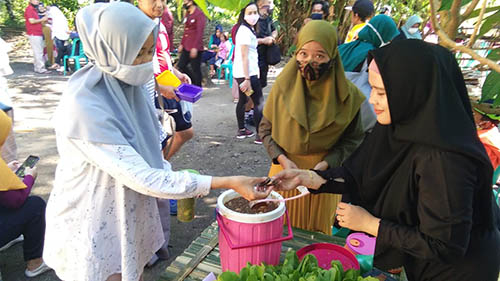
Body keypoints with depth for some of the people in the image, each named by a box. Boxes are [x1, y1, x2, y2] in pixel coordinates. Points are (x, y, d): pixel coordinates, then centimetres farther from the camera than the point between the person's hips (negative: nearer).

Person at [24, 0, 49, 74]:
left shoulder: (34, 10, 21)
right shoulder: (29, 9, -8)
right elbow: (32, 21, -18)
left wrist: (44, 20, 11)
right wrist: (42, 19, -9)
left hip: (38, 34, 10)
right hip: (34, 34, -10)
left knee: (38, 52, 11)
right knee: (38, 52, -11)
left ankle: (37, 68, 15)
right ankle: (41, 68, -11)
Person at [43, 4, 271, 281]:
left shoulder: (128, 85, -6)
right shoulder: (84, 108, -30)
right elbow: (142, 179, -32)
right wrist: (228, 183, -32)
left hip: (131, 214, 6)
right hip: (93, 226, -6)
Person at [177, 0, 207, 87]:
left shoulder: (199, 14, -11)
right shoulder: (187, 14, 14)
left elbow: (200, 32, -17)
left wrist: (195, 47, -22)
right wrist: (182, 44, 17)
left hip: (195, 48, -9)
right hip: (186, 47, 9)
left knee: (196, 69, -1)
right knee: (181, 66, 8)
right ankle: (195, 81, 23)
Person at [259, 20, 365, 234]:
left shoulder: (346, 95, -13)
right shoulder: (283, 86, -10)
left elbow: (352, 140, -4)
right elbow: (265, 129, -1)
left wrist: (326, 163, -18)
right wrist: (282, 159, -14)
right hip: (285, 170, 1)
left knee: (315, 230, 17)